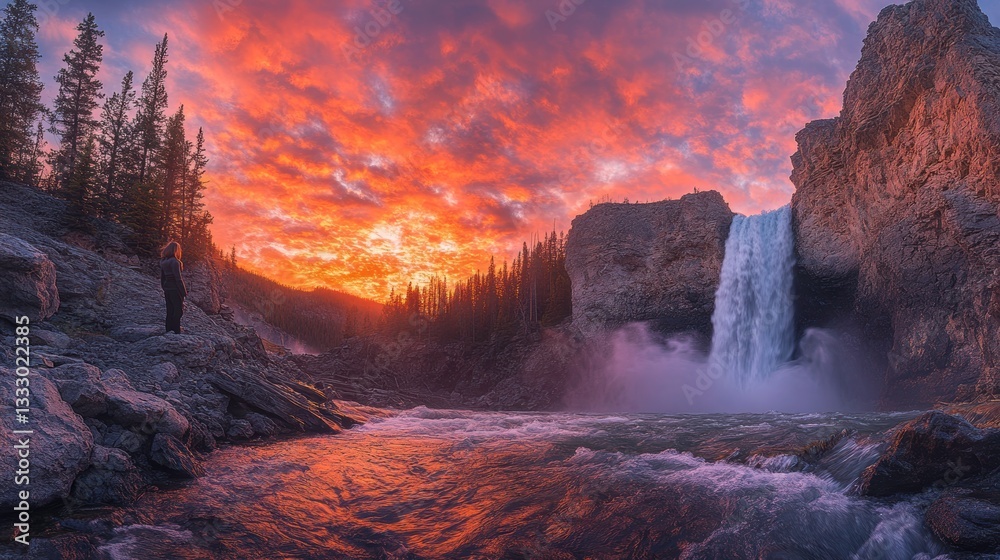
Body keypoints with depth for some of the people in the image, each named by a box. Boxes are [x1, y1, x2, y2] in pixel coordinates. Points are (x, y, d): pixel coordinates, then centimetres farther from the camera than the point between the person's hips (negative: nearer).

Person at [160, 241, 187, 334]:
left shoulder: (163, 262, 9)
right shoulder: (175, 262, -15)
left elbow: (162, 278, 15)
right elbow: (178, 278, -18)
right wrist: (184, 291, -14)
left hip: (167, 291, 8)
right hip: (175, 290, -8)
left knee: (170, 312, 13)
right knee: (178, 311, -3)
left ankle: (169, 332, 18)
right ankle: (176, 332, -5)